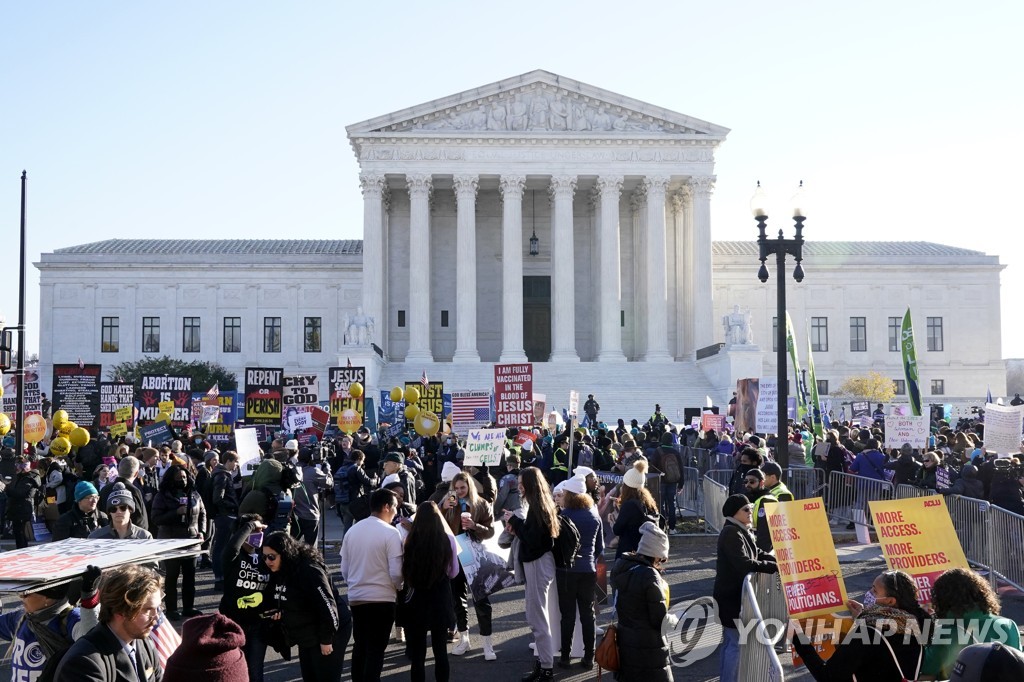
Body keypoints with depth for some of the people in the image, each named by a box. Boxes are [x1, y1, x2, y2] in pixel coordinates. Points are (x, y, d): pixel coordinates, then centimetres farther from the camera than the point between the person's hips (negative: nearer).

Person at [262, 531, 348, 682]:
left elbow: (327, 605, -26)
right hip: (306, 637, 9)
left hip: (326, 636, -9)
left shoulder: (309, 571, -25)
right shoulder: (279, 573, 3)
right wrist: (279, 612, -4)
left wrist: (326, 639, -22)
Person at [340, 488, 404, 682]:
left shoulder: (352, 530, 5)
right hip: (382, 598, -6)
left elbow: (344, 569, 9)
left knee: (360, 645, 18)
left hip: (356, 597, 6)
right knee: (376, 648, 3)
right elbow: (395, 572, -15)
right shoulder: (390, 532, -13)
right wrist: (397, 588, 6)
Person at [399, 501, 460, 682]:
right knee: (441, 650, 16)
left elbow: (403, 572, -6)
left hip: (415, 602, -1)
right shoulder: (448, 540, -12)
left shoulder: (410, 541, -16)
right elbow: (454, 572, 0)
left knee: (417, 653, 9)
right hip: (440, 601, 2)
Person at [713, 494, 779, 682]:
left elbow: (757, 553, 15)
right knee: (738, 642, -5)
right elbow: (744, 564, -29)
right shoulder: (731, 533, -22)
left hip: (735, 594, 10)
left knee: (729, 640, 18)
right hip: (731, 596, -10)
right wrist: (774, 567, -24)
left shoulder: (742, 531, 11)